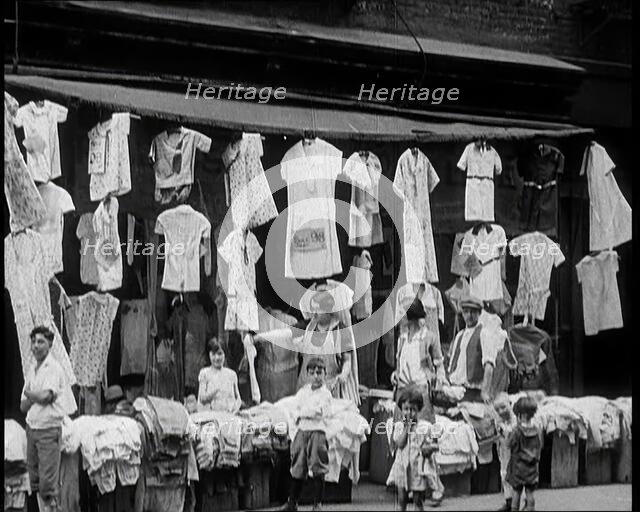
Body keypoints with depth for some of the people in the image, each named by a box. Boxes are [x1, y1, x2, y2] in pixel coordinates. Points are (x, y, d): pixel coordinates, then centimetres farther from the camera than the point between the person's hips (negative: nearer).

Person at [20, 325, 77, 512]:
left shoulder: (54, 369, -7)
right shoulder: (32, 371, 14)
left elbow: (45, 396, -18)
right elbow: (23, 406, 12)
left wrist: (29, 393, 1)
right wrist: (36, 397, -7)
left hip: (49, 429, -7)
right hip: (32, 428, 7)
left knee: (48, 482, -9)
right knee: (35, 480, 9)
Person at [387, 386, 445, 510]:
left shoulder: (426, 427, -3)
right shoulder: (398, 426, 1)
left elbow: (435, 444, 0)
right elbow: (399, 444, -12)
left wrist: (430, 447, -22)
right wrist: (407, 427, -13)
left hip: (420, 469, -2)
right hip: (402, 468, 2)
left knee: (418, 500, 5)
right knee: (402, 499, 8)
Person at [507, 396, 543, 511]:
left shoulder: (517, 430, -20)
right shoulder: (538, 430, -9)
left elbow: (510, 444, -8)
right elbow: (540, 446, 2)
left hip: (518, 466, -2)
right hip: (532, 467, 2)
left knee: (516, 491, 11)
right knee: (529, 492, 10)